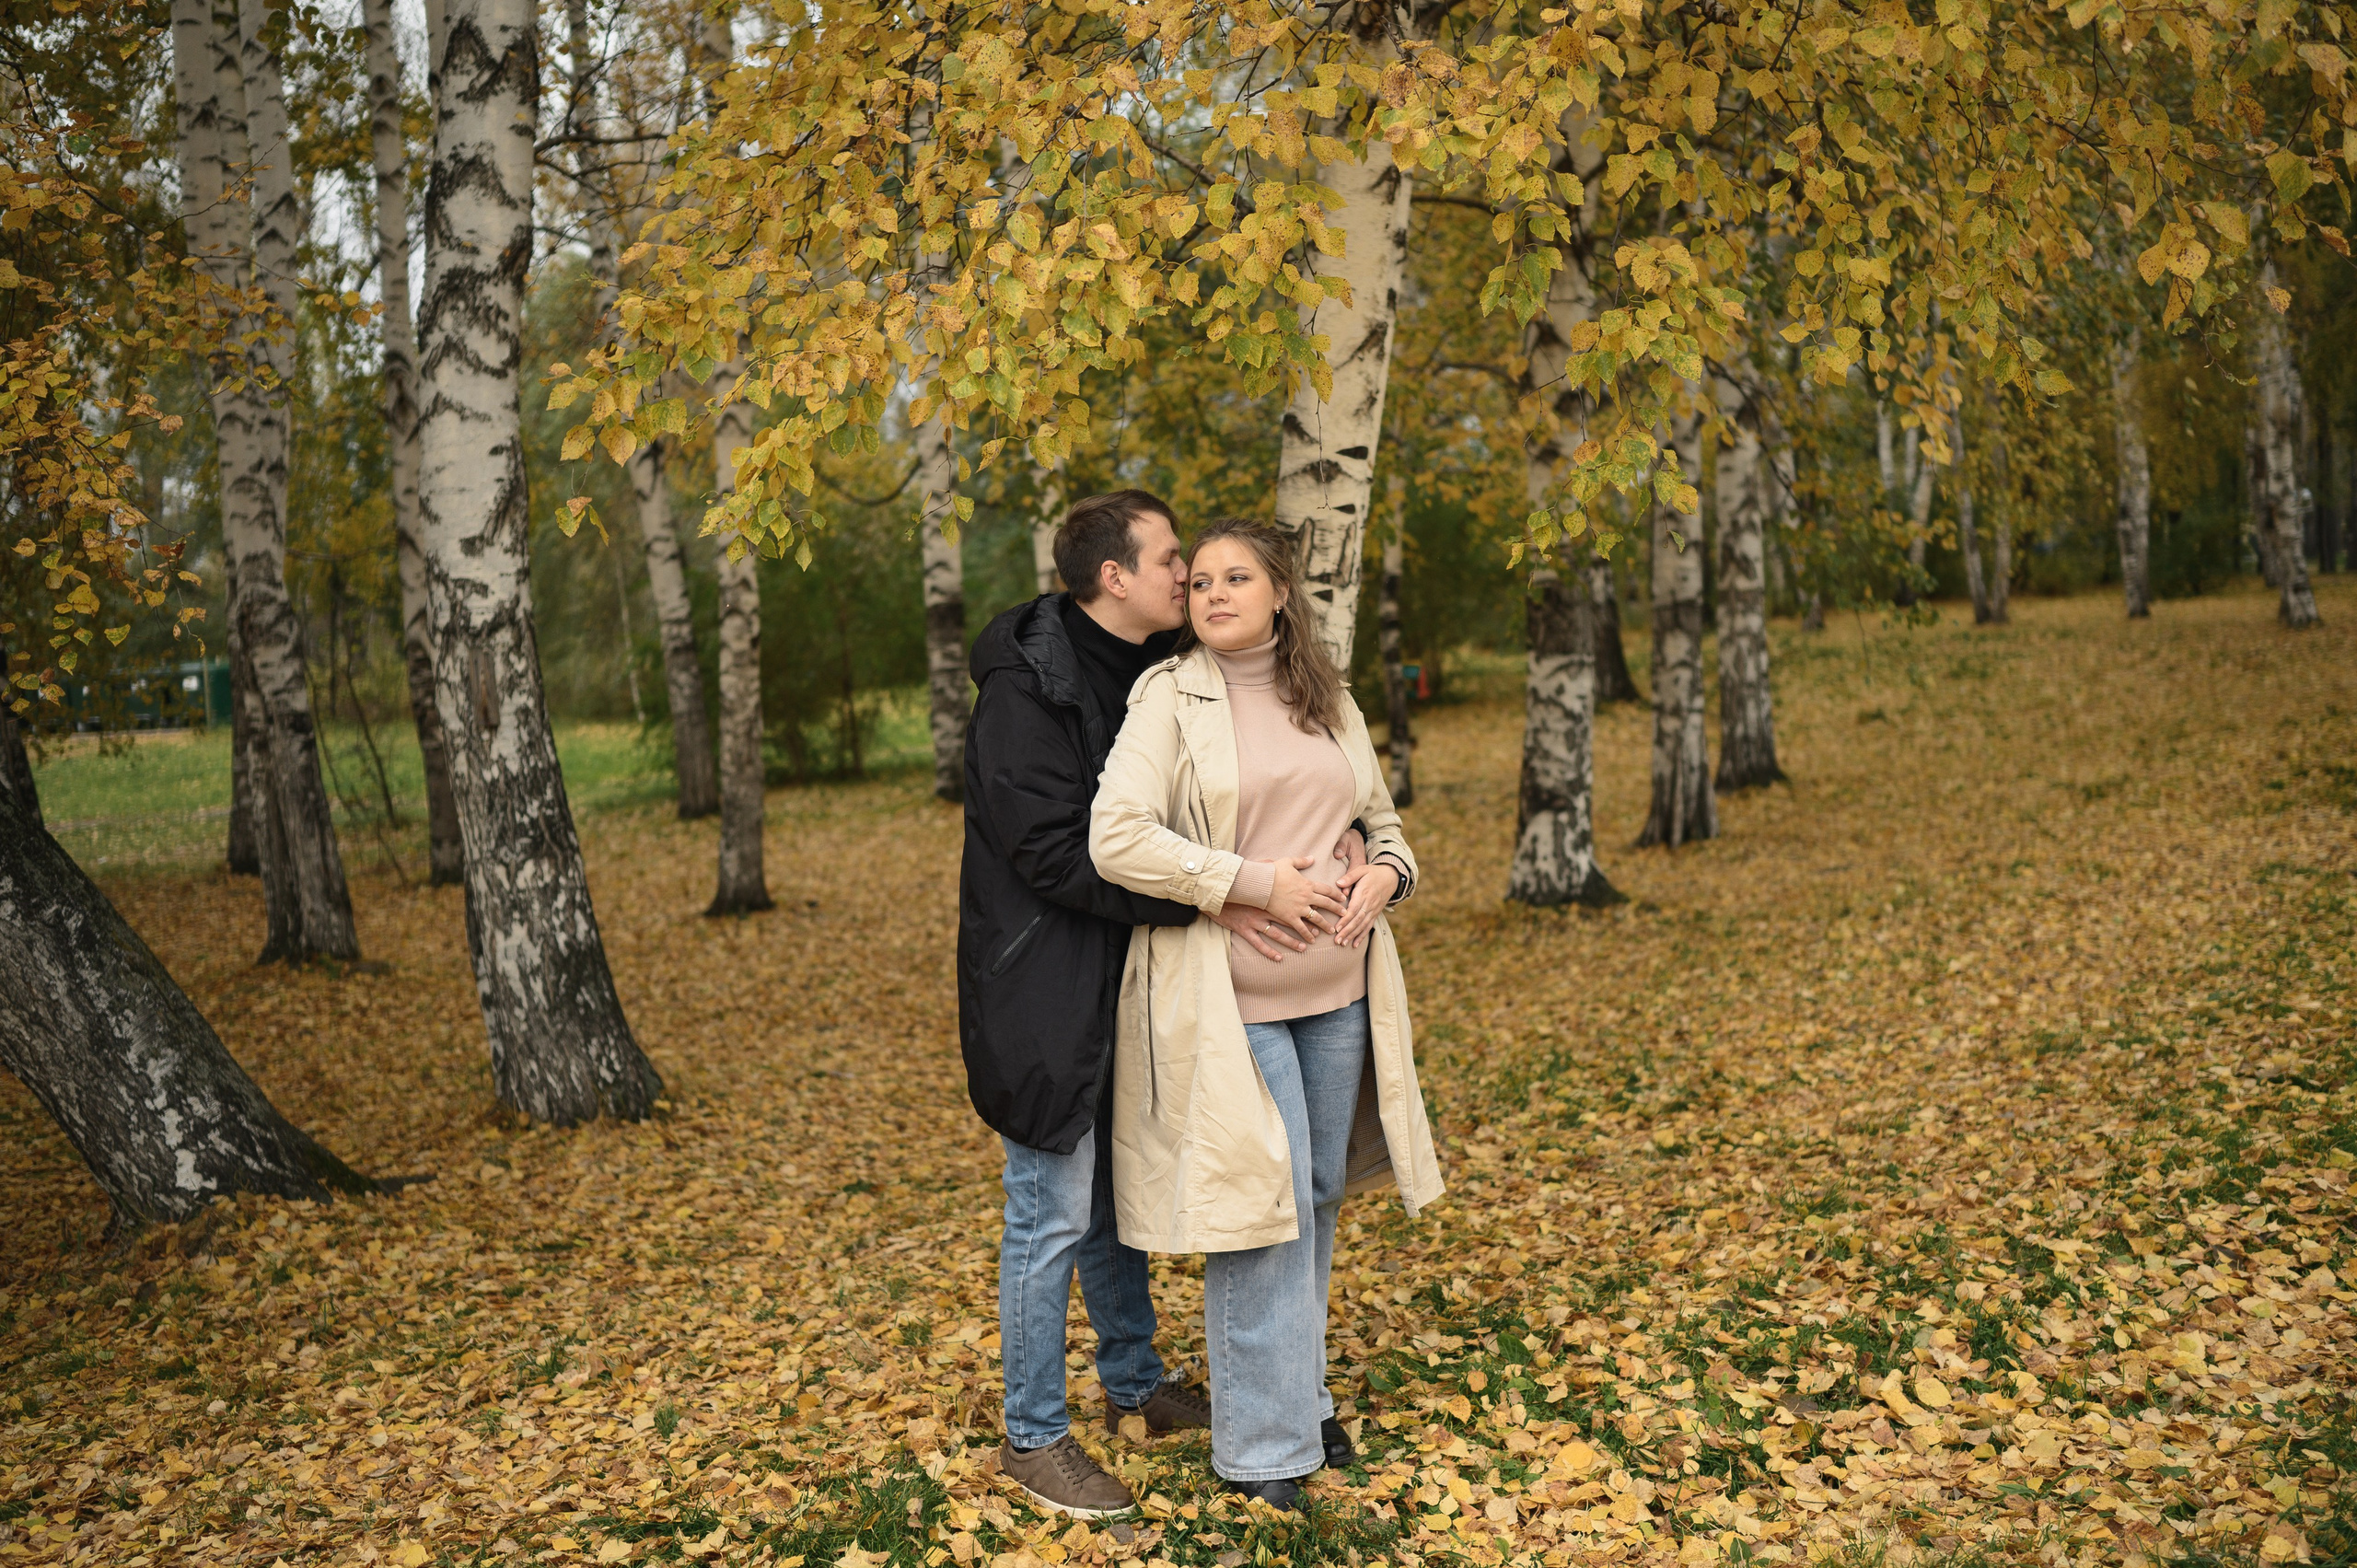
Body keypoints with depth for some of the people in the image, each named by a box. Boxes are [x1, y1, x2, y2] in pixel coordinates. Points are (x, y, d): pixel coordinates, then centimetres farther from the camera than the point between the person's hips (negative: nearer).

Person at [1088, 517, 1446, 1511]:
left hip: (1338, 992, 6)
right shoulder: (1169, 698, -6)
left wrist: (1384, 875, -4)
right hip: (1230, 1000, -5)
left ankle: (1301, 1397, 33)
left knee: (1316, 1200, 15)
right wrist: (1257, 883, -19)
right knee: (1261, 1206, -3)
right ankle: (1263, 1445, 12)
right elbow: (1117, 839, -16)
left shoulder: (1332, 703, 12)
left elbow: (1383, 822, 20)